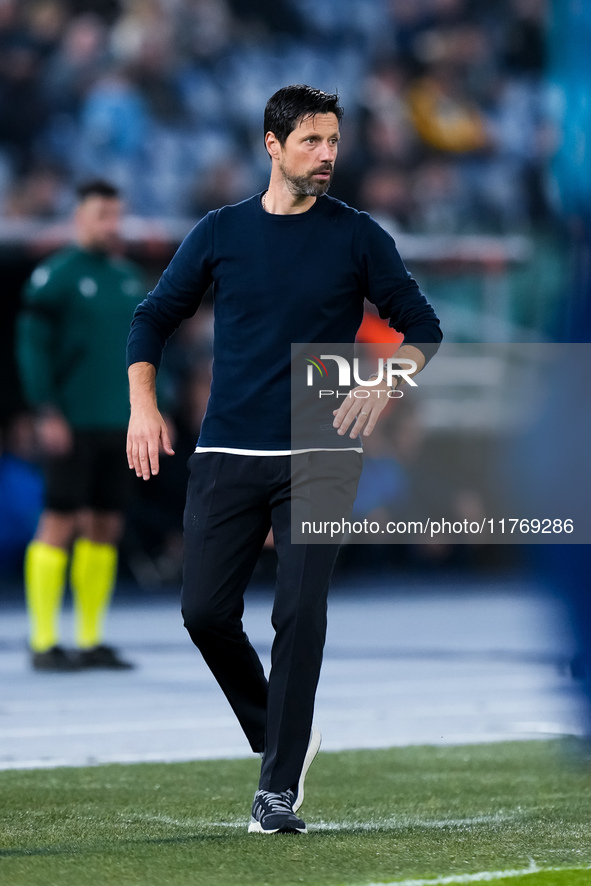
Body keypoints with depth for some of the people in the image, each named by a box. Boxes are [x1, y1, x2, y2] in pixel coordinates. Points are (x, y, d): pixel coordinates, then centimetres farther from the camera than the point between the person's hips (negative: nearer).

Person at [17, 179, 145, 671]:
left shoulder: (131, 279, 13)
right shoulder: (56, 276, -5)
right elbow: (32, 347, -8)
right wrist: (47, 412, -14)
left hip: (119, 426, 6)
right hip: (72, 427, -6)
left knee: (106, 527, 6)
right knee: (60, 523, -6)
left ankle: (91, 641, 12)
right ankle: (44, 643, -2)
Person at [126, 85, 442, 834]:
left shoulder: (357, 236, 3)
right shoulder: (220, 232, 7)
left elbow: (421, 327, 8)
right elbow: (154, 317, 13)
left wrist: (383, 385, -10)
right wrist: (143, 405, 0)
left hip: (318, 455, -2)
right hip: (226, 454, 2)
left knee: (300, 615, -11)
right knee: (205, 611, -4)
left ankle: (280, 787, -5)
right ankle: (281, 734, 21)